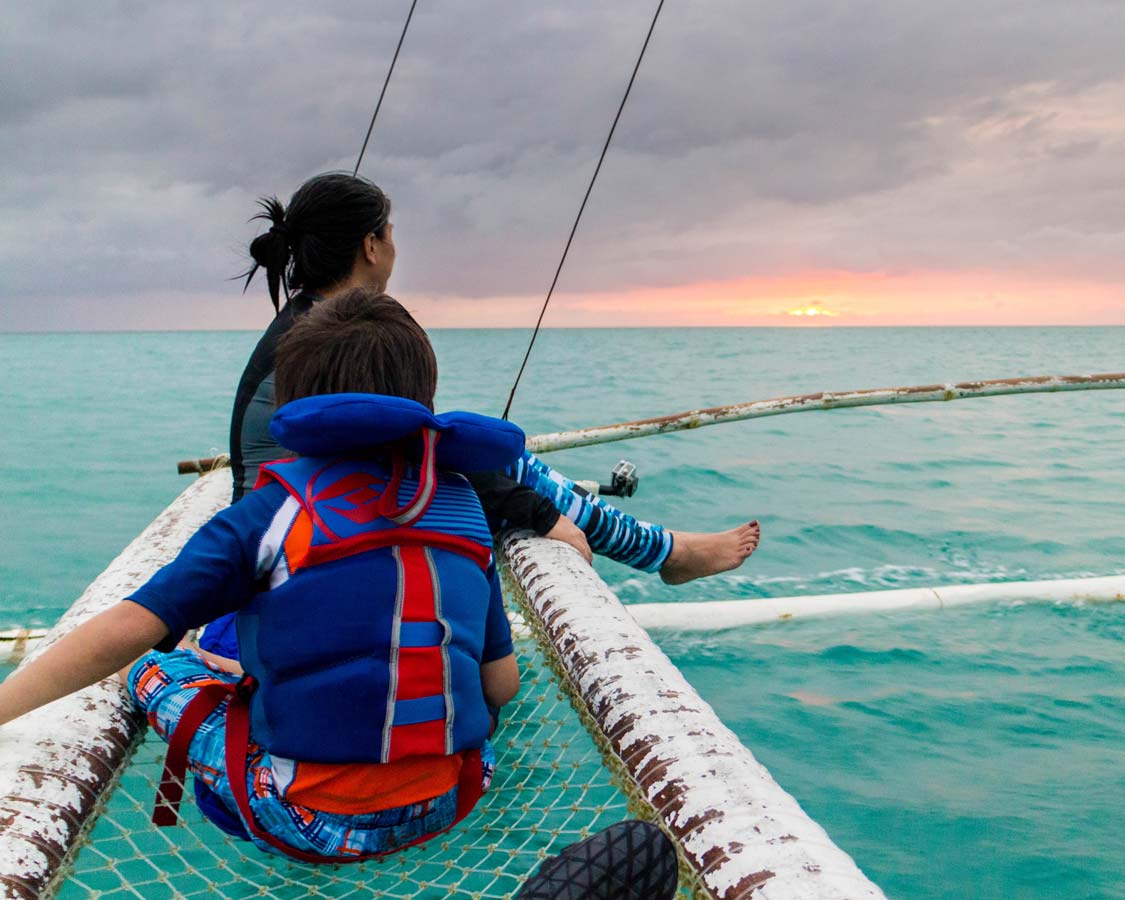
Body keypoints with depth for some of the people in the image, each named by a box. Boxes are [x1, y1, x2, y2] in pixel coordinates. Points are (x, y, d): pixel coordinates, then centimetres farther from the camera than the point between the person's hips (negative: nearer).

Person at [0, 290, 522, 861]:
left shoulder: (273, 512, -12)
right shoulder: (464, 509, -1)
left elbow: (124, 631, -19)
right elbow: (501, 685, 2)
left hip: (307, 825, -3)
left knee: (154, 667, 15)